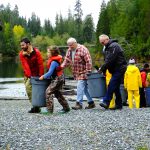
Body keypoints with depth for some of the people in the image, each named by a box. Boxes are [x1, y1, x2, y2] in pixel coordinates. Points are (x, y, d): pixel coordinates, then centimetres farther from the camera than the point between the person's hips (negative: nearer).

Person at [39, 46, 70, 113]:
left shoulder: (54, 62, -21)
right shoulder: (55, 60, 9)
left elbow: (50, 72, -22)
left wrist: (43, 77, -10)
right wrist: (44, 76, 12)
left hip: (57, 79, -11)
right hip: (59, 78, 11)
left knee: (48, 91, -11)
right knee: (57, 93, 20)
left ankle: (49, 109, -11)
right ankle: (66, 107, 27)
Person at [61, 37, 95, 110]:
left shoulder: (82, 49, -14)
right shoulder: (69, 50, 9)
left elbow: (88, 61, -16)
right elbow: (66, 60, 12)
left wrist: (88, 71, -19)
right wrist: (61, 67, -5)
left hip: (83, 72, -7)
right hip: (76, 73, 8)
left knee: (80, 86, -13)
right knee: (85, 88, 12)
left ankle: (79, 103, -11)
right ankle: (91, 102, 20)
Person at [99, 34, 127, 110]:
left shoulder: (114, 46, -14)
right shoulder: (107, 48, 18)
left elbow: (110, 60, -22)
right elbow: (107, 60, 17)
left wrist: (102, 68, -18)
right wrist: (103, 69, 5)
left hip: (119, 69, -10)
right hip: (115, 70, 10)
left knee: (111, 85, -17)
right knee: (116, 87, 10)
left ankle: (106, 102, -21)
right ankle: (119, 105, 15)